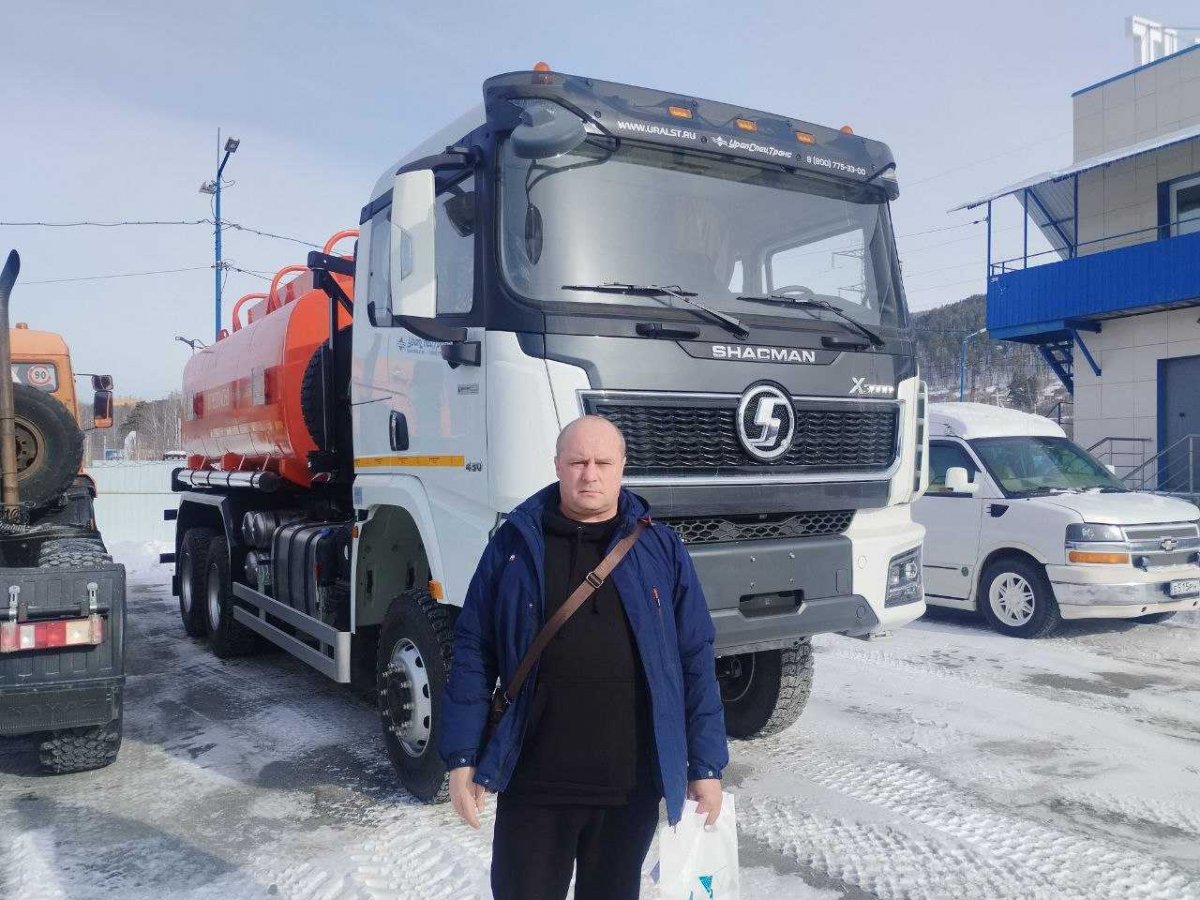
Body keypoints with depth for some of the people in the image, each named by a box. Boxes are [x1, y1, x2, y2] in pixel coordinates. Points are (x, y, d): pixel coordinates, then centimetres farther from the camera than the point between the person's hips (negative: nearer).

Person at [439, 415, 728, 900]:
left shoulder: (662, 549, 0)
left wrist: (706, 766, 0)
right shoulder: (515, 543, -1)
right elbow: (473, 654, 0)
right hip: (533, 782, 0)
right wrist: (462, 756, -4)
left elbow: (695, 662, 2)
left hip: (633, 785, 1)